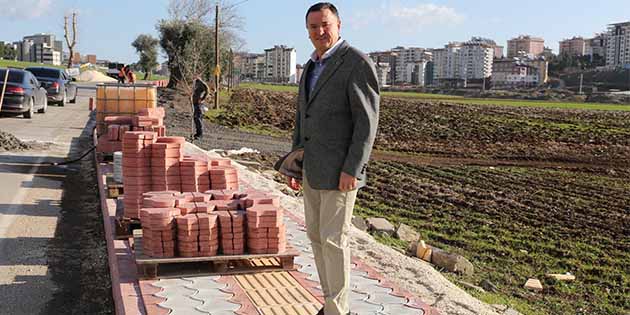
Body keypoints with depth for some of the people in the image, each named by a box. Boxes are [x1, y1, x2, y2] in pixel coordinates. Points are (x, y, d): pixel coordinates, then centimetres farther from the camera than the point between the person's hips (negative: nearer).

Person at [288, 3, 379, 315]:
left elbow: (367, 121, -17)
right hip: (312, 167, 9)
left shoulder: (357, 63, -13)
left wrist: (352, 170, -22)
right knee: (316, 235, 11)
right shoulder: (312, 67, 14)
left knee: (333, 240, -6)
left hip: (340, 168, -9)